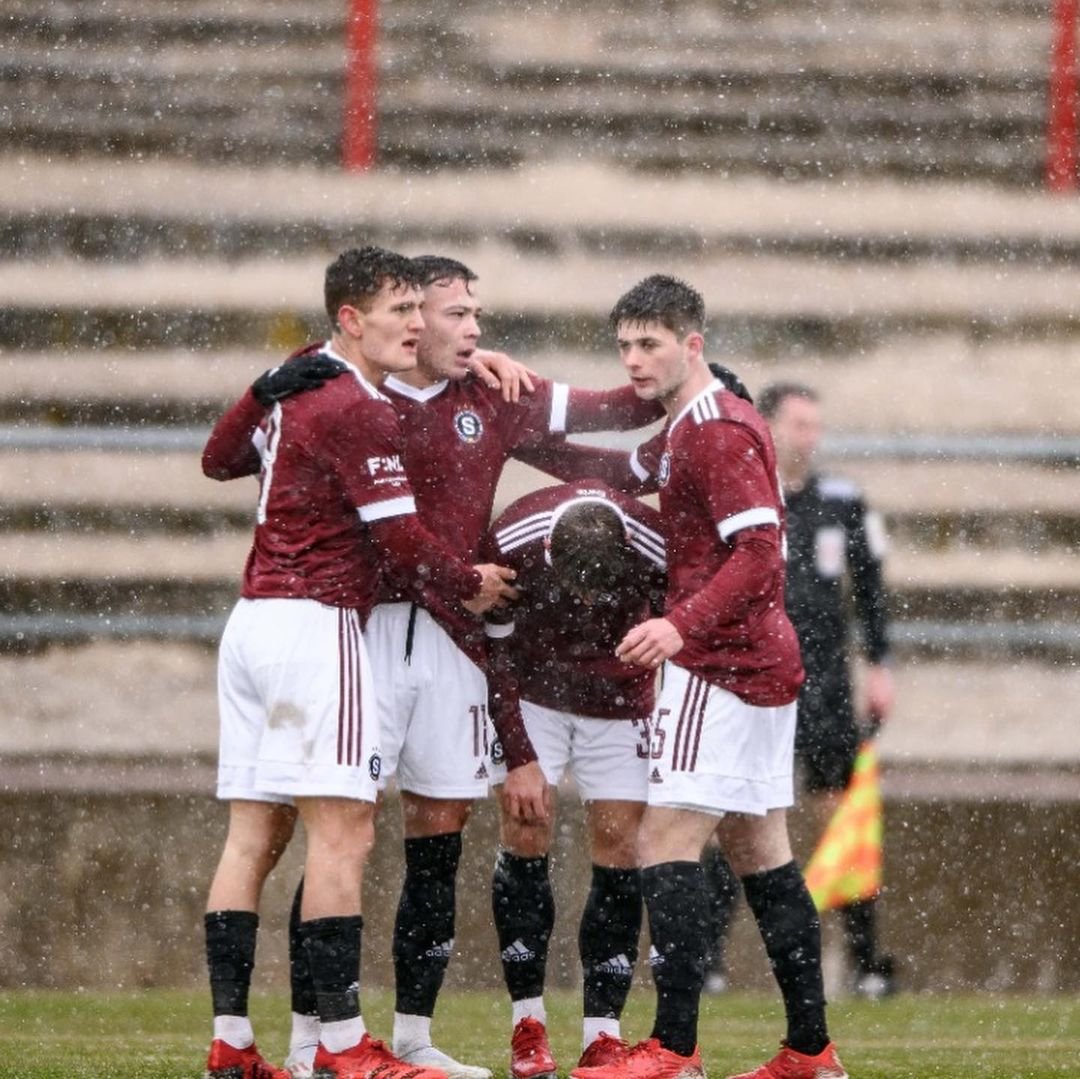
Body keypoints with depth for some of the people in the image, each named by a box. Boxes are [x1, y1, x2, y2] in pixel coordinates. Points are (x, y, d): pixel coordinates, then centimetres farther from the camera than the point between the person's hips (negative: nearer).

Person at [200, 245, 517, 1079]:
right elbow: (401, 542, -13)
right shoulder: (359, 410, -13)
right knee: (342, 833, -9)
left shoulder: (292, 382, 14)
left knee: (254, 835, 8)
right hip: (316, 626, -9)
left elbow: (218, 457, 31)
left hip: (253, 621, 9)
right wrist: (473, 586, 3)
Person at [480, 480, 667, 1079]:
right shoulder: (509, 546, -29)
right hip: (530, 692, 0)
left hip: (618, 700, 0)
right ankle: (528, 1024, -3)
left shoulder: (658, 552, -30)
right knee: (525, 835, -10)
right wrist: (519, 758, -15)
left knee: (619, 845, -6)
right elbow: (494, 655, -14)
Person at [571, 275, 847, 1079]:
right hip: (759, 662, 11)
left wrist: (682, 625, -32)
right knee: (759, 851, 12)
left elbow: (760, 553, -23)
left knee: (667, 842, -12)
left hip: (722, 667, -11)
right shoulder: (696, 424, 17)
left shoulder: (715, 431, -14)